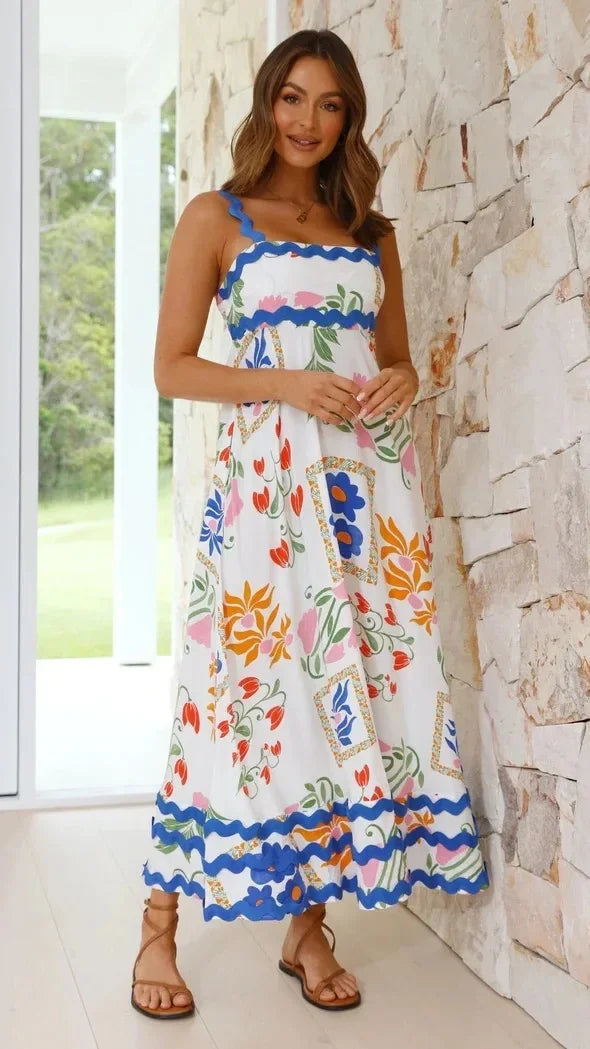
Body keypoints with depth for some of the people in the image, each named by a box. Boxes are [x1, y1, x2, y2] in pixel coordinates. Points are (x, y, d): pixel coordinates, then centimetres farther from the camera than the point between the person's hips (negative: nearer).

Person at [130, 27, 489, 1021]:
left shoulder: (371, 230, 18)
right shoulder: (217, 216, 6)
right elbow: (171, 367, 0)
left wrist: (401, 382, -2)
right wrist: (288, 385, -14)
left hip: (371, 474, 5)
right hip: (268, 472, -4)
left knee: (359, 680, 1)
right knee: (251, 679, -8)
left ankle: (309, 927, 13)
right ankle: (159, 931, 6)